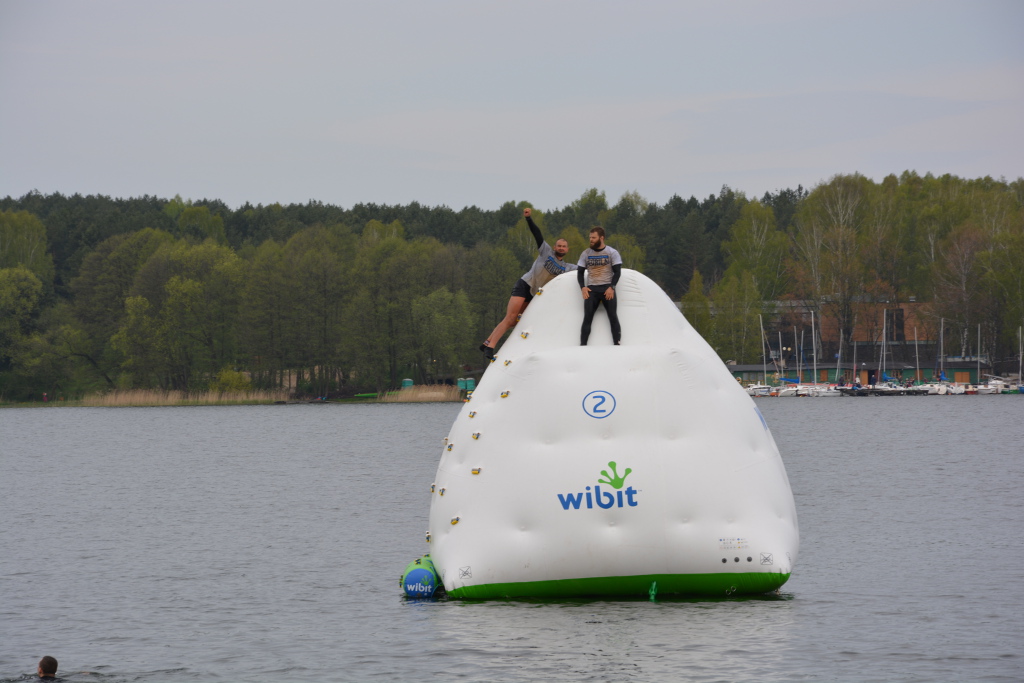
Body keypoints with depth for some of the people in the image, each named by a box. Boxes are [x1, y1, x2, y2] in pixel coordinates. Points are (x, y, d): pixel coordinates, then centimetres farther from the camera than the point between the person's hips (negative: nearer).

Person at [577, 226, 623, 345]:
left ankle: (617, 345, -9)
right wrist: (582, 287, -2)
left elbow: (617, 272, -1)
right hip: (591, 290, 2)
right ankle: (582, 346, -12)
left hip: (607, 289, -2)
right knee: (587, 317, -9)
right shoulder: (586, 254, 11)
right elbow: (580, 272, 14)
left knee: (613, 316, -9)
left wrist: (612, 287, -14)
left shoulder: (612, 253, 2)